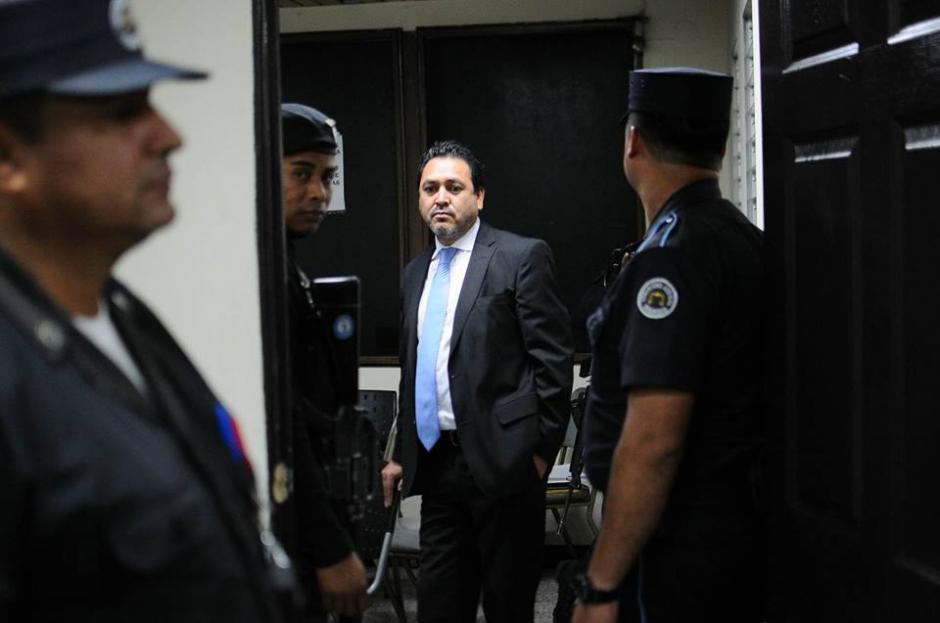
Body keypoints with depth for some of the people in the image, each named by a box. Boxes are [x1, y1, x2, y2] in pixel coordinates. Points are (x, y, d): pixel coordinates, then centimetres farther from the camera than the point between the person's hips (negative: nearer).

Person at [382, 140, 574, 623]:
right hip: (436, 464, 6)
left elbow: (553, 359, -8)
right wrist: (404, 454, 17)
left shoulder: (523, 257, -5)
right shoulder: (417, 272, 16)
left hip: (500, 458, -6)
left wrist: (542, 450, -11)